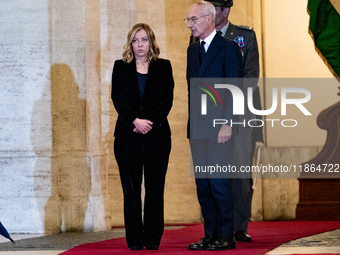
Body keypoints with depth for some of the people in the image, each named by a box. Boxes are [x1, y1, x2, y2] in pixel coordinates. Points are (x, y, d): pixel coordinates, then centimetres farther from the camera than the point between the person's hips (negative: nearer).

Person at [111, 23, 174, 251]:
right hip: (128, 135, 0)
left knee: (155, 188, -1)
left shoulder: (164, 67, 10)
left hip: (157, 133, 0)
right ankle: (135, 239, 2)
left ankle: (153, 238, 4)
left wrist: (150, 122, -13)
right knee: (131, 189, -1)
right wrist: (135, 120, -15)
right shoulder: (121, 67, 11)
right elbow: (118, 98, 0)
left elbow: (167, 99, 0)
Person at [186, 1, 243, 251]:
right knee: (202, 184, 7)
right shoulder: (193, 50, 17)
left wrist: (227, 123, -16)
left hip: (220, 127, -7)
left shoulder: (229, 47, -5)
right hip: (198, 127, 7)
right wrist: (192, 122, 12)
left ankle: (227, 236, -2)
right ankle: (210, 235, 14)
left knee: (220, 182, -8)